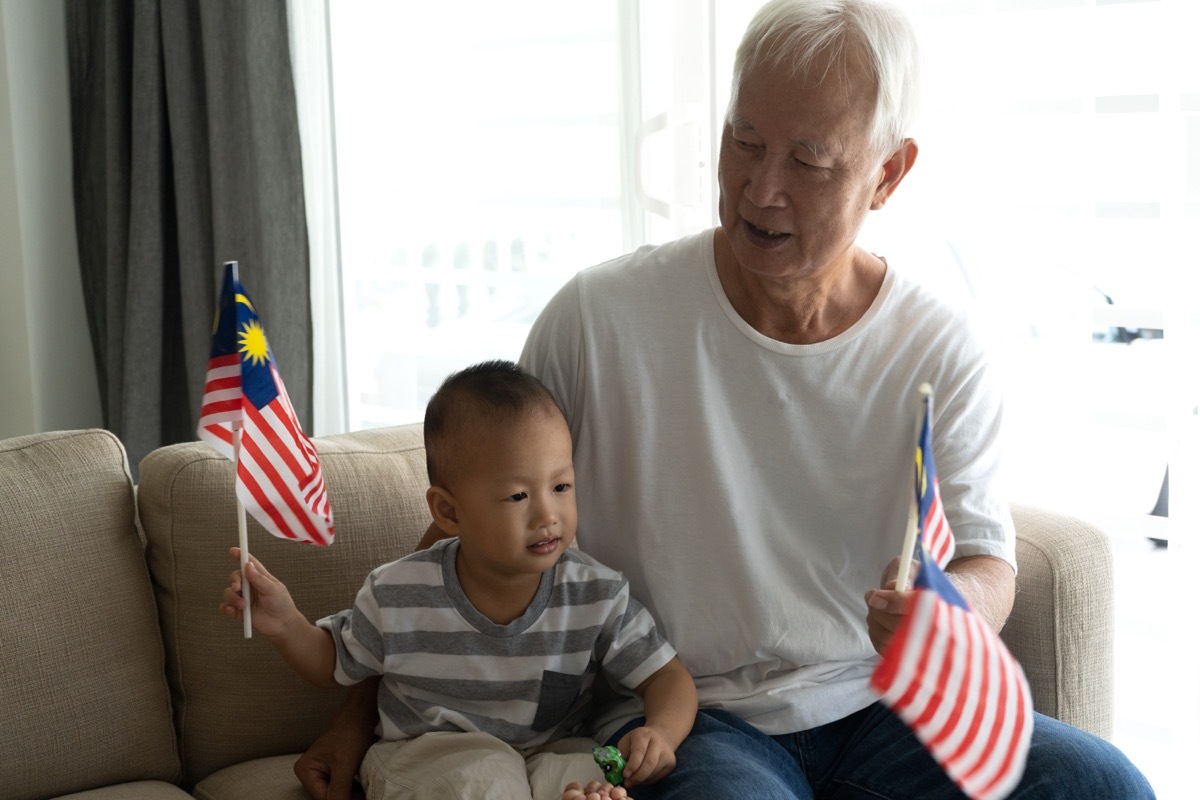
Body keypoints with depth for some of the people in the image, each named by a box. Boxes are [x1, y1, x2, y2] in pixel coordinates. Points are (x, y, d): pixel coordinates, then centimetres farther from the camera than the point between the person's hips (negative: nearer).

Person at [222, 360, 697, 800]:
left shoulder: (598, 599, -9)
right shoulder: (397, 596, -9)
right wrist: (286, 627, -12)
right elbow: (336, 664, 8)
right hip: (425, 755, 0)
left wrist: (661, 733, -26)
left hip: (551, 754, 0)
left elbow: (667, 677, -4)